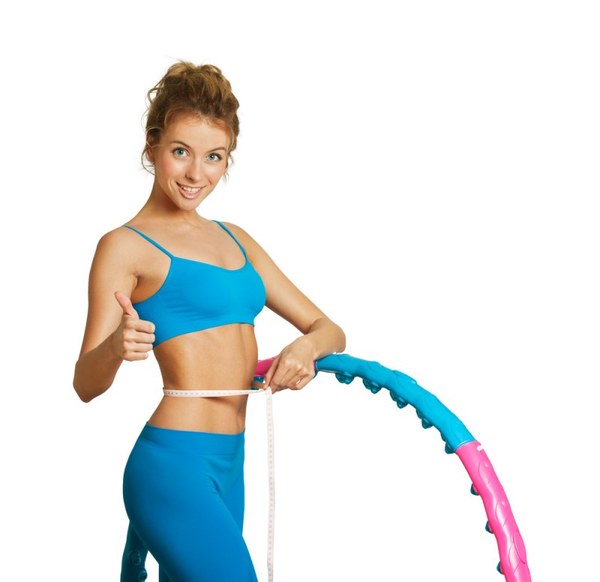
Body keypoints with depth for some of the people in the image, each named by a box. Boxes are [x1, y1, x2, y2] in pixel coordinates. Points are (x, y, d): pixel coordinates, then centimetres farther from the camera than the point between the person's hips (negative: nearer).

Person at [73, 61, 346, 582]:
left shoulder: (235, 241, 15)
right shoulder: (126, 246, -5)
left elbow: (327, 329, 14)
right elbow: (86, 383, -10)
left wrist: (307, 347, -8)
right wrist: (115, 348, -32)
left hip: (228, 467, 7)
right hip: (174, 465, -7)